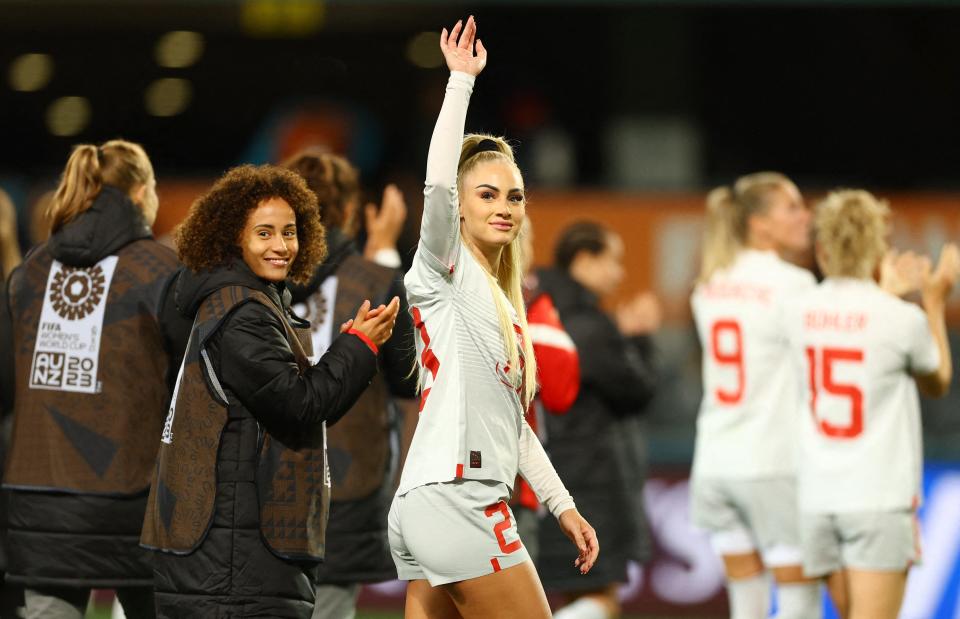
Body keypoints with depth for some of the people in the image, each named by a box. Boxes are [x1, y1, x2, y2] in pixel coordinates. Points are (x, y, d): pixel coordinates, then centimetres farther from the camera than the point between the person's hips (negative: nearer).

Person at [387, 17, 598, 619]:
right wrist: (461, 79, -21)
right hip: (456, 498, -8)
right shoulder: (446, 272, -2)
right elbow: (438, 185, -21)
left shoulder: (499, 299, 22)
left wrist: (563, 504, 23)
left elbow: (513, 422, 26)